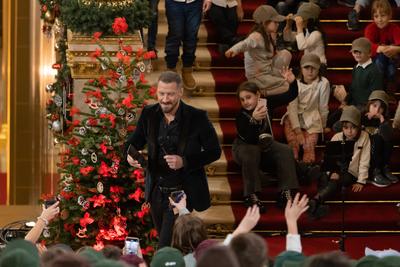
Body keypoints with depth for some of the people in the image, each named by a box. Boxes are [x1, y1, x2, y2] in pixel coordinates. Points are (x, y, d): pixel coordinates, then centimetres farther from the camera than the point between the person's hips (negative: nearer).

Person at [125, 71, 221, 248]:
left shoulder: (197, 118, -12)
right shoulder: (149, 114, -1)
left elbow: (214, 151, -6)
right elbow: (135, 141, 10)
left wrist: (185, 161, -21)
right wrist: (130, 154, -15)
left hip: (181, 192, -5)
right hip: (156, 192, 5)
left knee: (166, 248, -11)